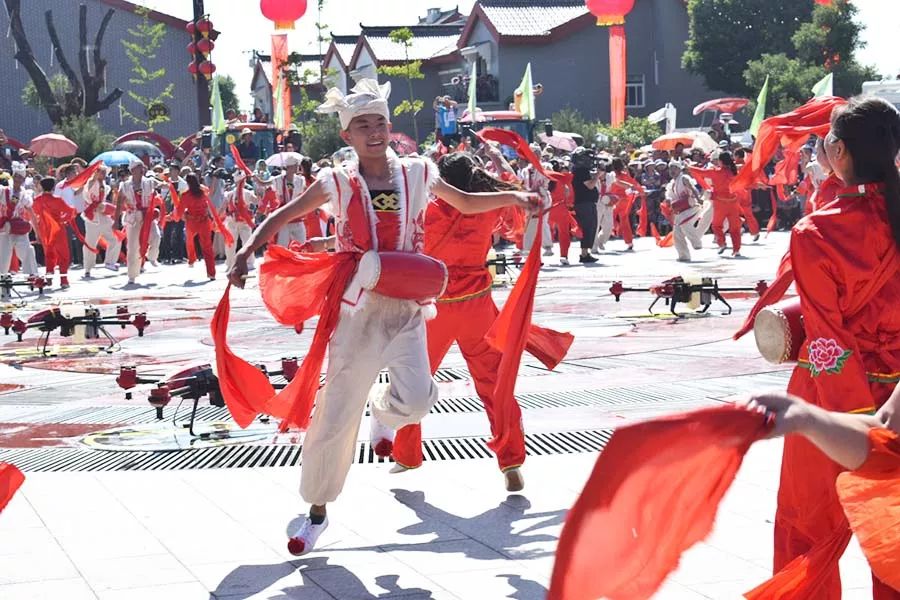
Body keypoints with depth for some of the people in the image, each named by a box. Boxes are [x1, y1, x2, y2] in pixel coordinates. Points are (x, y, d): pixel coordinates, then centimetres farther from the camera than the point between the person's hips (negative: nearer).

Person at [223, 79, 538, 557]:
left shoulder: (417, 173, 3)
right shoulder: (337, 183, -1)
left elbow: (465, 203, 19)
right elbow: (282, 217, 4)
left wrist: (511, 197, 6)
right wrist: (248, 251, -11)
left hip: (406, 307, 1)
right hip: (356, 308, -1)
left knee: (417, 398, -20)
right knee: (335, 414, 1)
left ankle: (384, 411, 20)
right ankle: (317, 511, 18)